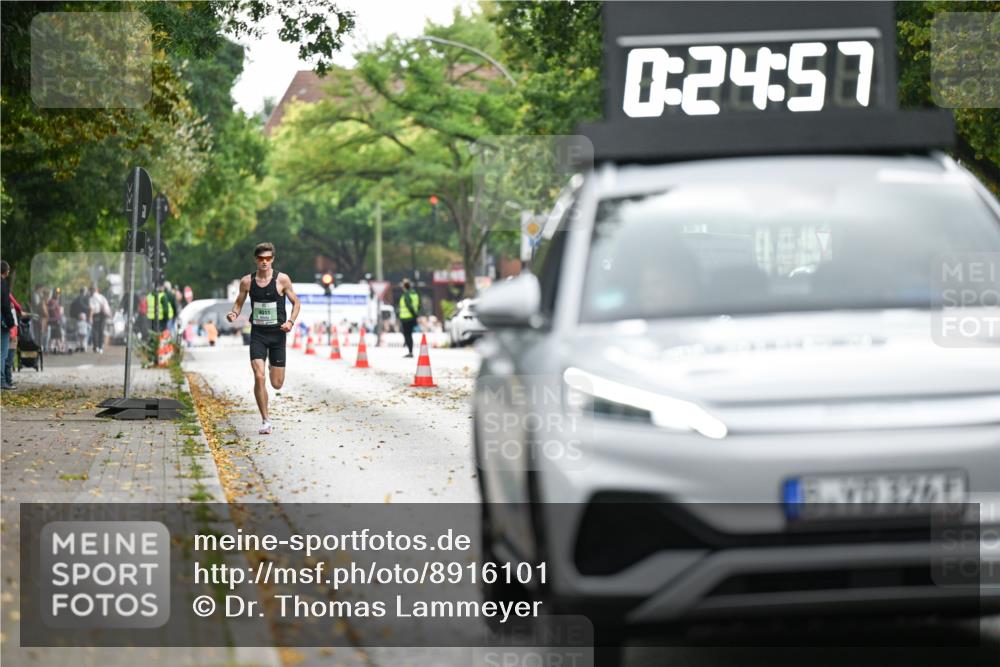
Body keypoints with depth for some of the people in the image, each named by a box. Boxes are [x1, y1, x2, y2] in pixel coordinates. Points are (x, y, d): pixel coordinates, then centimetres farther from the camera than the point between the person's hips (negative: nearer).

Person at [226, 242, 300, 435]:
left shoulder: (282, 279, -5)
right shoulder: (247, 281, 0)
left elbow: (296, 302, 4)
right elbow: (239, 302, 13)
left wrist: (291, 321, -13)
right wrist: (234, 313, -9)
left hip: (277, 334, -1)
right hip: (257, 334, 1)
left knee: (277, 384, 3)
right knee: (259, 377, -16)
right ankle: (265, 421, -5)